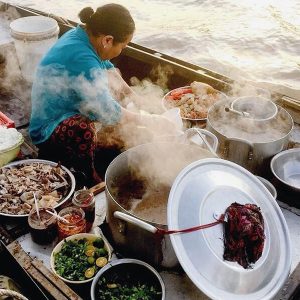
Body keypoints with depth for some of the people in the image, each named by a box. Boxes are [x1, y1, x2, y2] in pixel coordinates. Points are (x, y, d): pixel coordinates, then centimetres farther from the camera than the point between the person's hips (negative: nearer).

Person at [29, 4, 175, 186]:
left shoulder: (84, 34, -7)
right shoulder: (81, 59, -34)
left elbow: (108, 68, 12)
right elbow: (110, 114, -30)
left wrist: (132, 95, 3)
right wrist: (151, 121, -18)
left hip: (70, 111, 10)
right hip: (49, 130, -9)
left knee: (112, 79, 15)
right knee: (83, 129, -39)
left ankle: (105, 139, 10)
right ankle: (89, 179, -11)